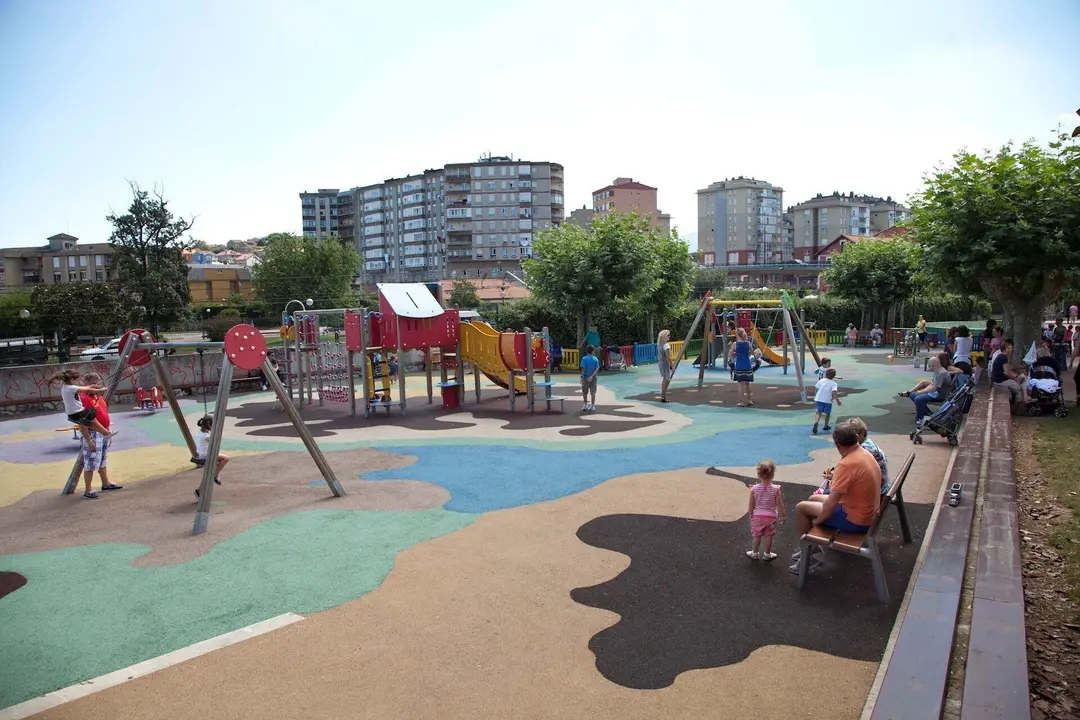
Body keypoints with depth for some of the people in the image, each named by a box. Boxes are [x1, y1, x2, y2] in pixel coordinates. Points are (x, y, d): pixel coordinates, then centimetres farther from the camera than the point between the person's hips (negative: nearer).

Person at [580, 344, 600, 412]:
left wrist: (582, 377, -11)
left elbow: (583, 369, -13)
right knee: (593, 392, 7)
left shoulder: (584, 359, -7)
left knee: (584, 392, 12)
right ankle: (593, 405, 8)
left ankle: (586, 405, 15)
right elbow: (597, 369, -10)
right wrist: (592, 376, -15)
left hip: (586, 378, -2)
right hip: (593, 378, 2)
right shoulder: (596, 359, -1)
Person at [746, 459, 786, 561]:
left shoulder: (754, 489, -13)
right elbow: (779, 504, -8)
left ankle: (755, 553, 28)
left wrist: (751, 515, 12)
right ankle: (767, 554, 27)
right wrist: (783, 515, 6)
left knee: (757, 536, 15)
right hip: (771, 516, 0)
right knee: (768, 536, 14)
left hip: (757, 516, 0)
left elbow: (751, 505, -5)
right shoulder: (776, 489, -16)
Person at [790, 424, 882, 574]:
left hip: (855, 520, -9)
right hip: (867, 514, 9)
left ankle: (808, 556, 13)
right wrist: (837, 478, 12)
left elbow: (831, 503, -27)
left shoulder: (846, 464, -28)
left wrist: (816, 522, -13)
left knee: (801, 508, 2)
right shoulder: (866, 454, 0)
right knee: (814, 499, 22)